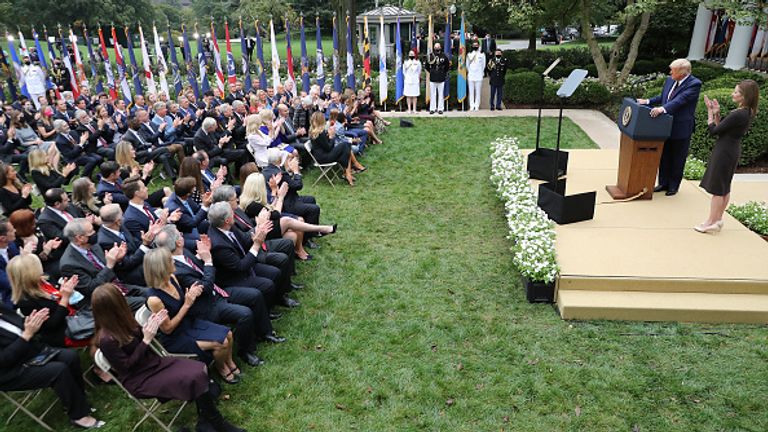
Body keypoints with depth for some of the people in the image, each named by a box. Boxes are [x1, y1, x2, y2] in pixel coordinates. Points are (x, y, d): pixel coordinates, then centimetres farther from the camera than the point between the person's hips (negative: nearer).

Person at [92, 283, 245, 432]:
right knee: (195, 379, -22)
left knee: (200, 370, -12)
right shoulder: (107, 339, -25)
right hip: (139, 379, -8)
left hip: (153, 362, 8)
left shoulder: (120, 322, -2)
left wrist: (150, 327, -7)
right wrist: (147, 340, -24)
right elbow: (127, 367, -21)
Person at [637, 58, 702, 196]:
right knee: (664, 156, 15)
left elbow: (681, 100, -29)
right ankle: (663, 183, 28)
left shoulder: (694, 84, -16)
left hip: (681, 128, -6)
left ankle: (673, 186, 20)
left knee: (677, 159, 7)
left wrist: (663, 108, -41)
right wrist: (648, 101, 0)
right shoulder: (669, 81, 5)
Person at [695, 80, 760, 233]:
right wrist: (716, 113, 0)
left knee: (717, 188, -1)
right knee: (725, 187, 16)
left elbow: (714, 130, -17)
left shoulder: (738, 115, -23)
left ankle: (711, 222, 6)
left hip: (724, 152, -10)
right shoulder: (748, 113, 7)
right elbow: (722, 128, 9)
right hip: (733, 151, 10)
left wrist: (710, 112, -7)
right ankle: (718, 219, 25)